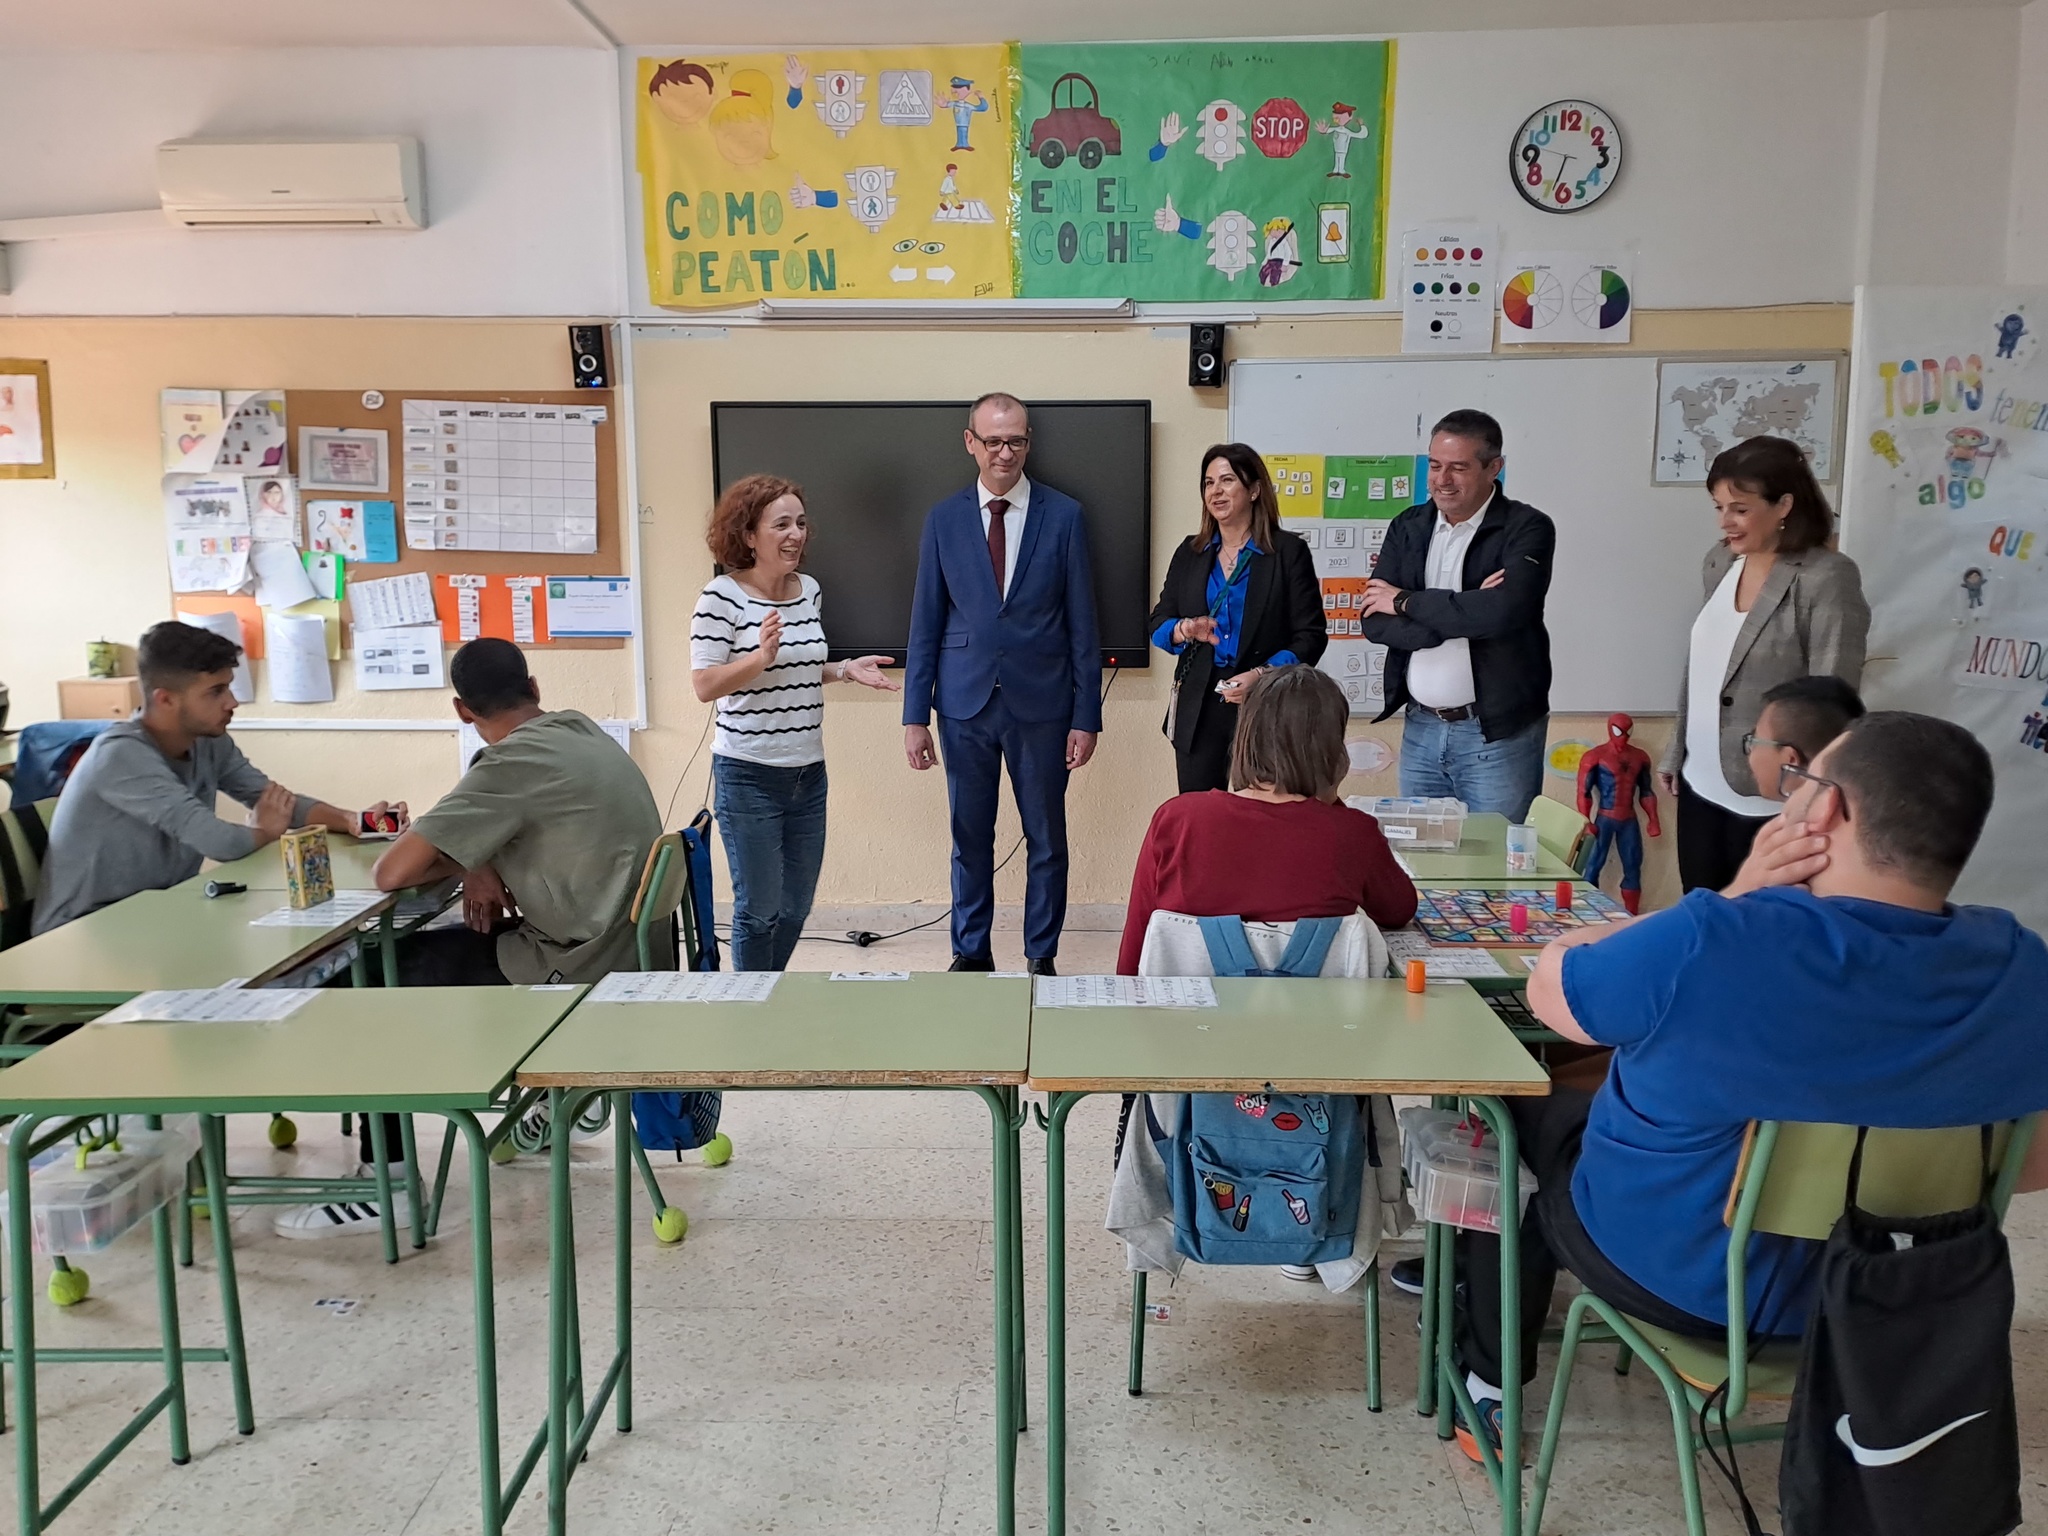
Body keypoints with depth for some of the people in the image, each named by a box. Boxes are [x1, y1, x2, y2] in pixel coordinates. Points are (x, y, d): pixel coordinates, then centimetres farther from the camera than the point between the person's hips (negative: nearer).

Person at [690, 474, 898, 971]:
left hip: (809, 771, 7)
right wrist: (761, 656, -28)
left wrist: (845, 670, 4)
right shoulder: (722, 596, -12)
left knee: (796, 907, 15)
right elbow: (705, 685, -14)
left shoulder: (810, 590, 8)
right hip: (749, 776, -6)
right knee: (760, 909, 2)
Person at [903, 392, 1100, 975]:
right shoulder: (944, 519, 3)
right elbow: (925, 624, 4)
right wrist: (915, 716, 0)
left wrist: (1086, 716, -4)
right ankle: (970, 953, 25)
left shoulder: (1064, 516, -1)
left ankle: (1041, 956, 22)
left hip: (1040, 704, -1)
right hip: (965, 704, 1)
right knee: (970, 838, 11)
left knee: (1047, 839, 8)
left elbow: (1081, 624, -1)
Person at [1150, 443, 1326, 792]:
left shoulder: (1289, 551, 1)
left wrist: (1262, 674, -17)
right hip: (1198, 711, 4)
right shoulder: (1189, 553, 14)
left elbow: (1311, 635, -2)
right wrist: (1185, 630, -9)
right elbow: (1158, 624, 14)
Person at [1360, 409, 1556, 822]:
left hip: (1498, 735, -4)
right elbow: (1375, 621, -3)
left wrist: (1407, 602, -13)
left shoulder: (1527, 529, -7)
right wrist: (1462, 613, -16)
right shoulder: (1408, 527, 7)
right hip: (1420, 728, 5)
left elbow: (1503, 611, -25)